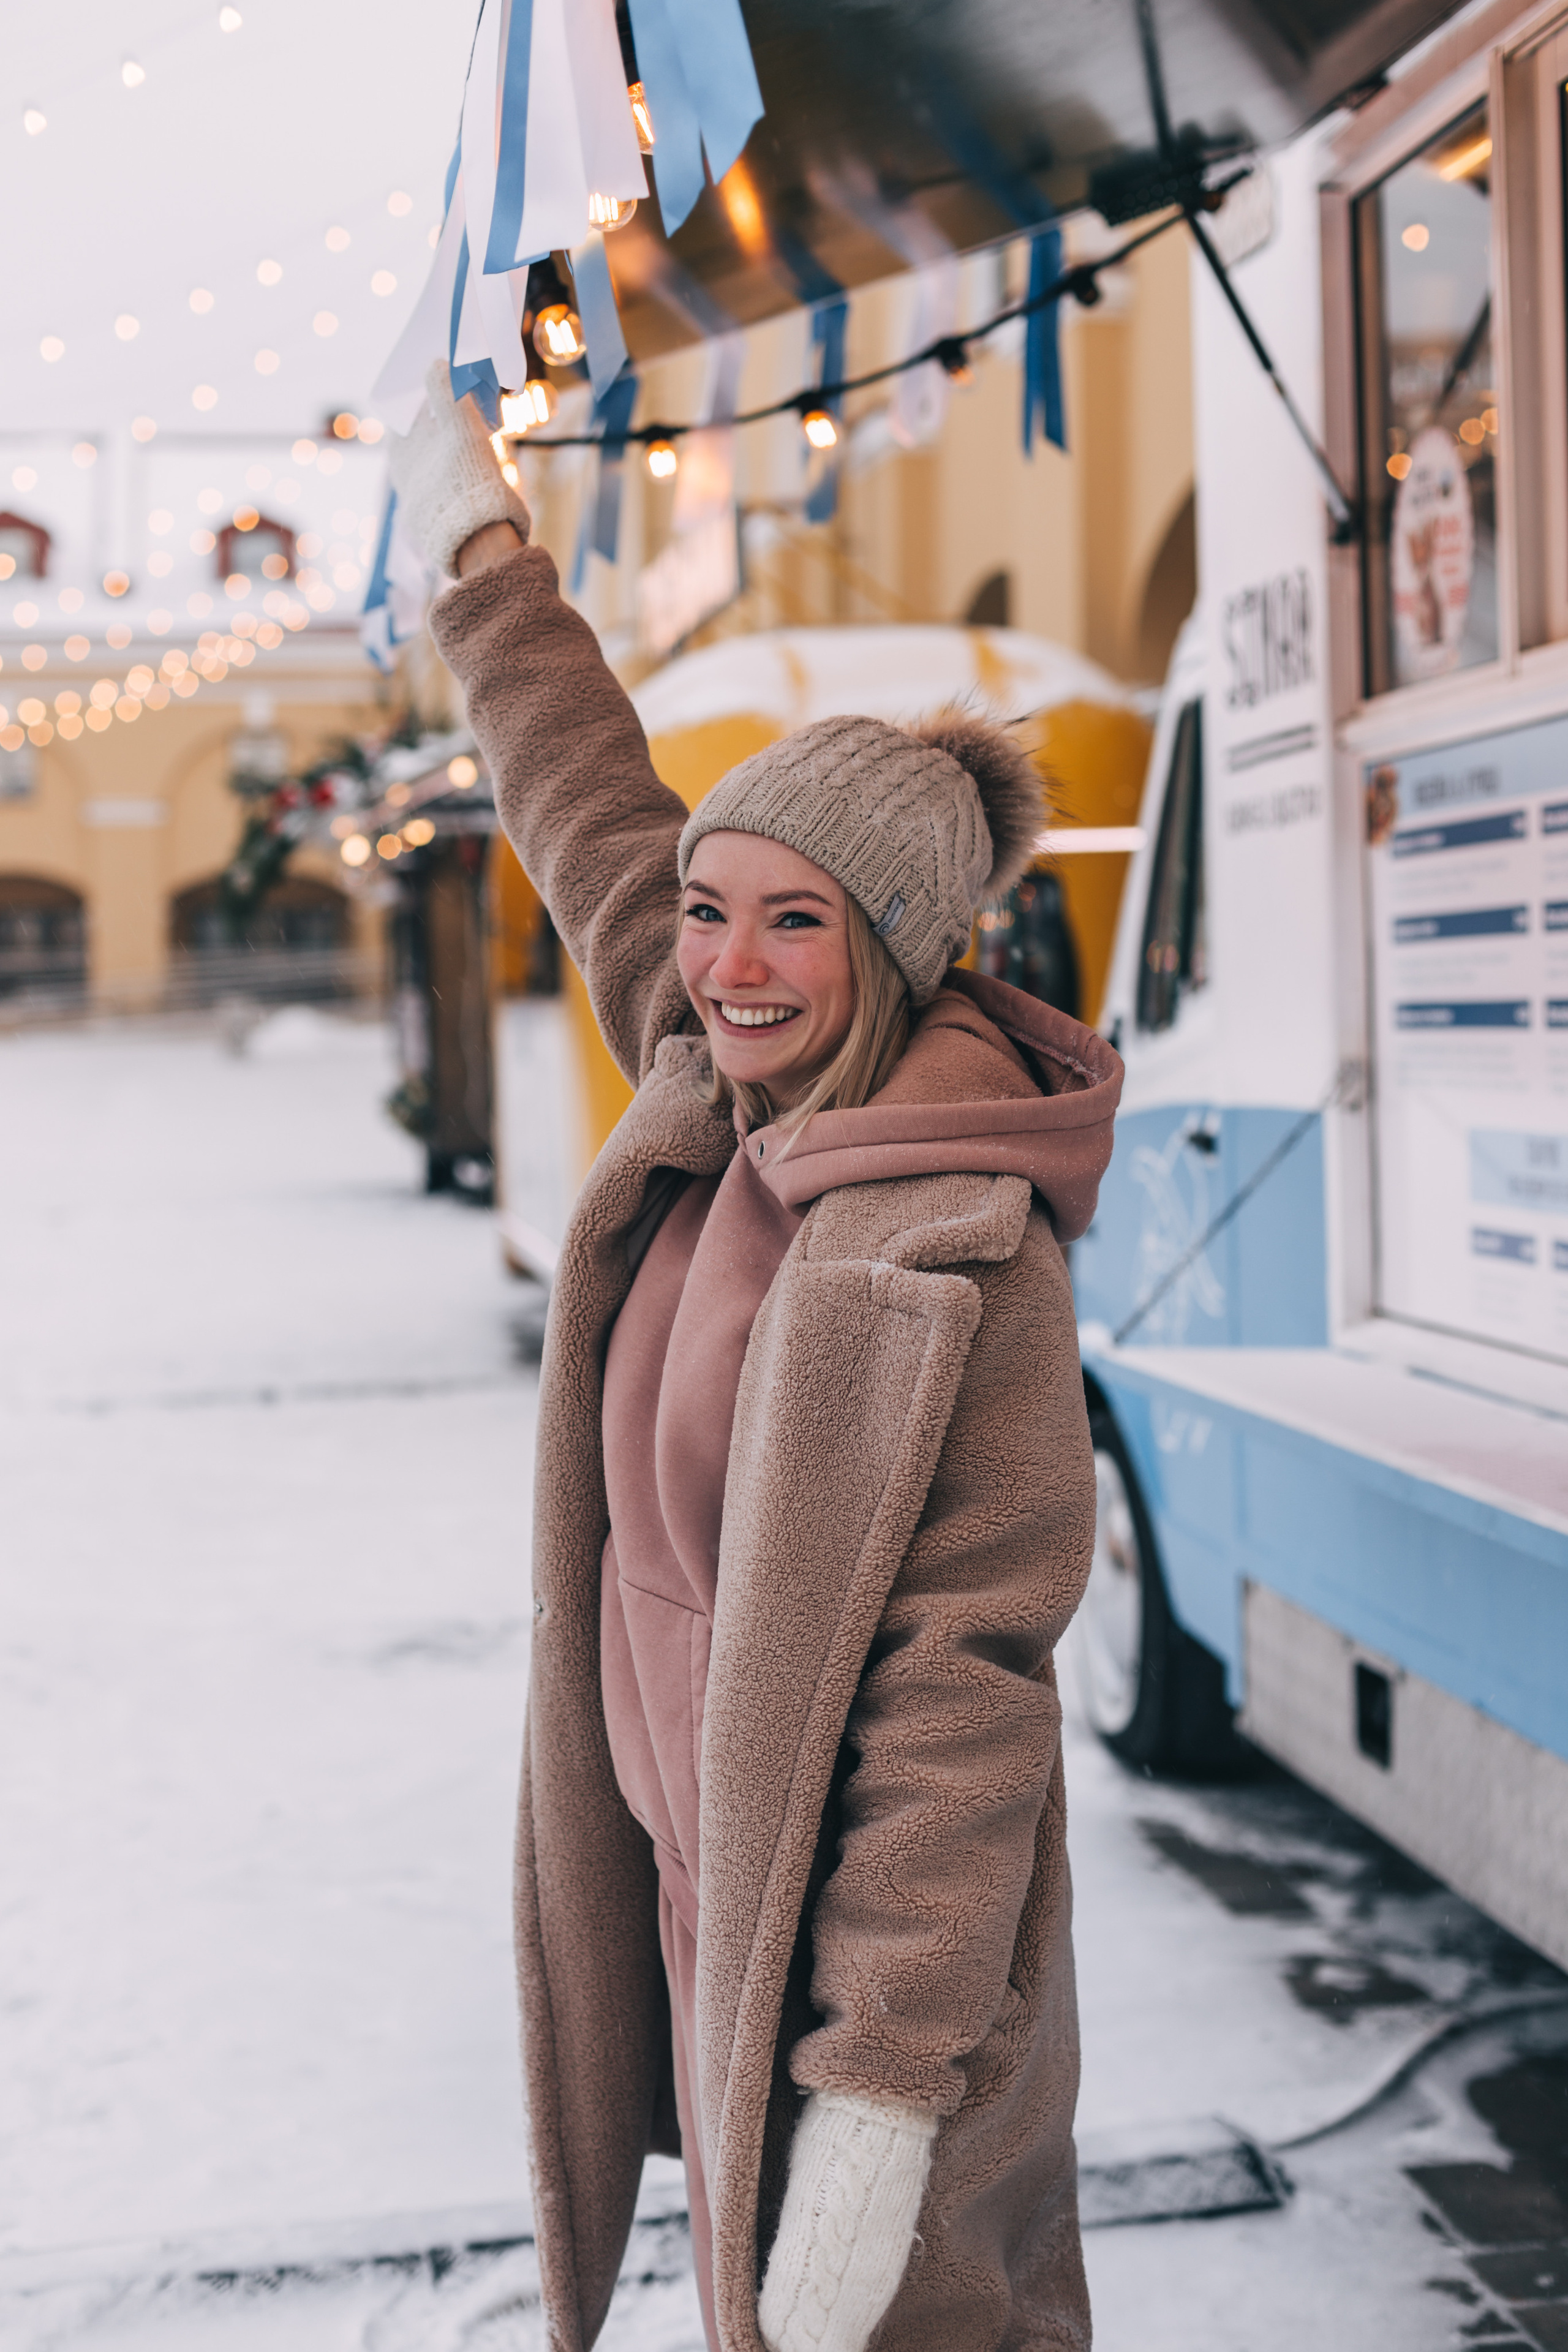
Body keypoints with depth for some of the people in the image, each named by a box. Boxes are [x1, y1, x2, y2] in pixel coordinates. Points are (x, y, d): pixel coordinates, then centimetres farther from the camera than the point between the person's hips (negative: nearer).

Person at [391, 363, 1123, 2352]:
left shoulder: (958, 1240, -23)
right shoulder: (722, 1100, -1)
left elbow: (969, 1677, -24)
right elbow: (597, 827, 16)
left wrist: (883, 2092, -24)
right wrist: (483, 557, 26)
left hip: (853, 1934, -8)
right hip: (708, 1886, 8)